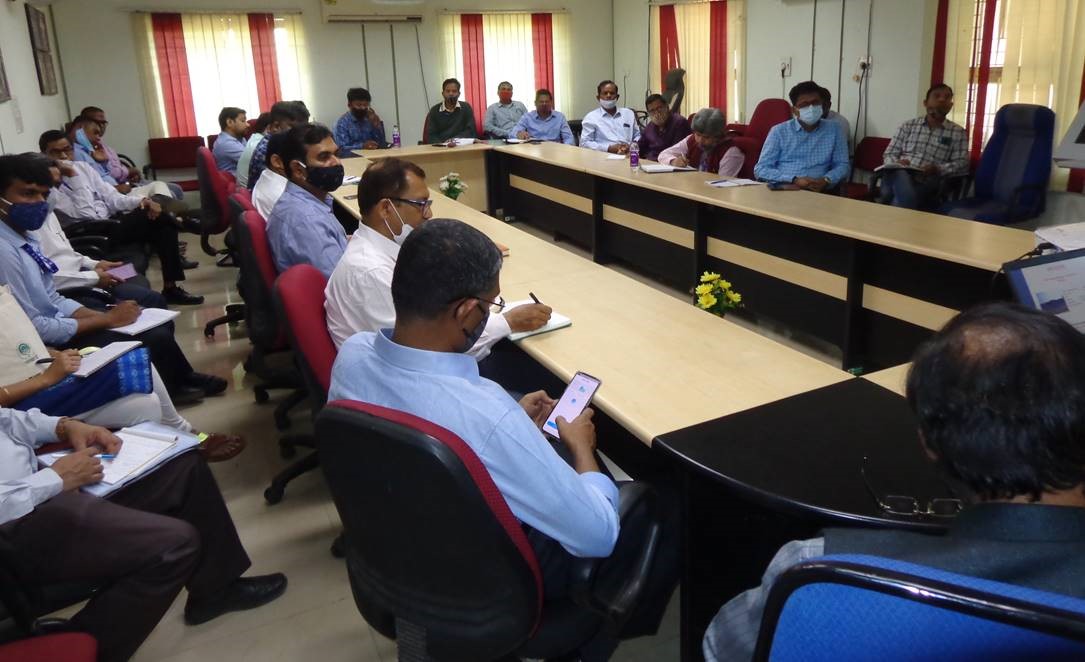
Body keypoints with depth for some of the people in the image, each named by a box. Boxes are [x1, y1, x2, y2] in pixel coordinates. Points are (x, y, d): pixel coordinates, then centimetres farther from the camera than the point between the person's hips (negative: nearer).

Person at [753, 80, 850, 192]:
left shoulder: (834, 130, 15)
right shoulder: (779, 131, 9)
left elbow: (842, 165, 14)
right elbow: (760, 169, 1)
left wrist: (825, 181, -9)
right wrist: (794, 180, -13)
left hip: (816, 192, 1)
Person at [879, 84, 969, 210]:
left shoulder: (958, 132, 17)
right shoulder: (908, 126, 21)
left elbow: (962, 164, 6)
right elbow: (890, 154, 18)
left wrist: (938, 169, -14)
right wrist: (897, 163, -7)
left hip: (928, 182, 0)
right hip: (901, 173, 0)